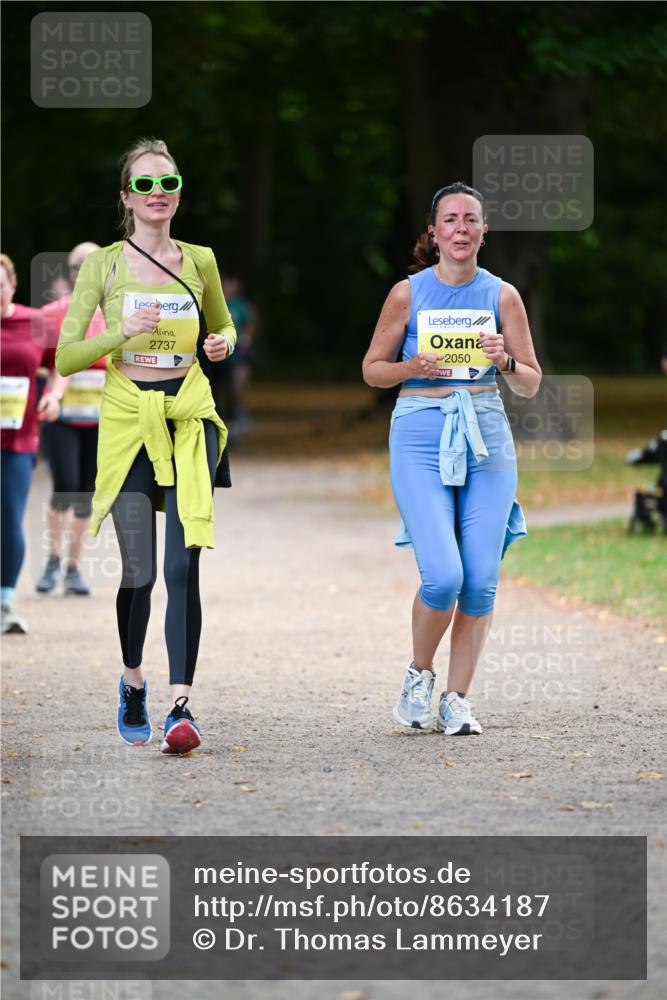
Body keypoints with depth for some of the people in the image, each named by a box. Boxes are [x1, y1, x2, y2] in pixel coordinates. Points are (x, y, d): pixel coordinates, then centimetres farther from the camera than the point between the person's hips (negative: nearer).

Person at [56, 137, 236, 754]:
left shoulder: (199, 261, 6)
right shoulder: (103, 265, -1)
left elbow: (223, 324, 24)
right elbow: (65, 357, -4)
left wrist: (224, 343, 1)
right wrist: (123, 333, -20)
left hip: (189, 415, 1)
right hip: (127, 419, -1)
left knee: (183, 564, -13)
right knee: (139, 571, 4)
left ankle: (181, 707, -17)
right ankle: (133, 683, 31)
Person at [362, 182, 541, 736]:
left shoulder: (502, 295, 6)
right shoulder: (408, 293, 1)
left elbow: (531, 385, 10)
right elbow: (373, 368, 9)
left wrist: (506, 362, -12)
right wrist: (414, 368, -11)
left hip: (487, 439, 2)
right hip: (422, 436, -2)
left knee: (481, 580, -4)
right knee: (443, 575, -15)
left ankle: (456, 700, 9)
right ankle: (418, 676, 12)